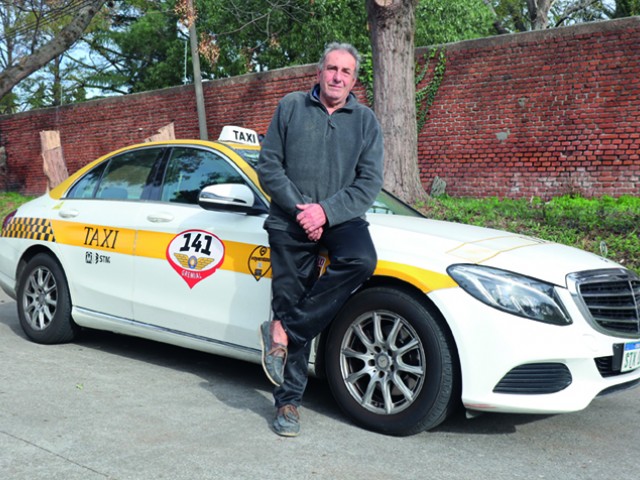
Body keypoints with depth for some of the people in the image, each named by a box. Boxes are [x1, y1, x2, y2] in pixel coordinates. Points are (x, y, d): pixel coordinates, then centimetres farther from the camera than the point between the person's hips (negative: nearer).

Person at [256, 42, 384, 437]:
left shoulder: (366, 121, 8)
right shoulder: (291, 107, 7)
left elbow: (370, 183, 0)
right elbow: (268, 166, 3)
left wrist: (326, 211, -14)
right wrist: (300, 209, -10)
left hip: (341, 218, 1)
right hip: (290, 224, 0)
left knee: (361, 260, -31)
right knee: (289, 300, -2)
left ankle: (284, 330, -18)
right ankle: (289, 403, 11)